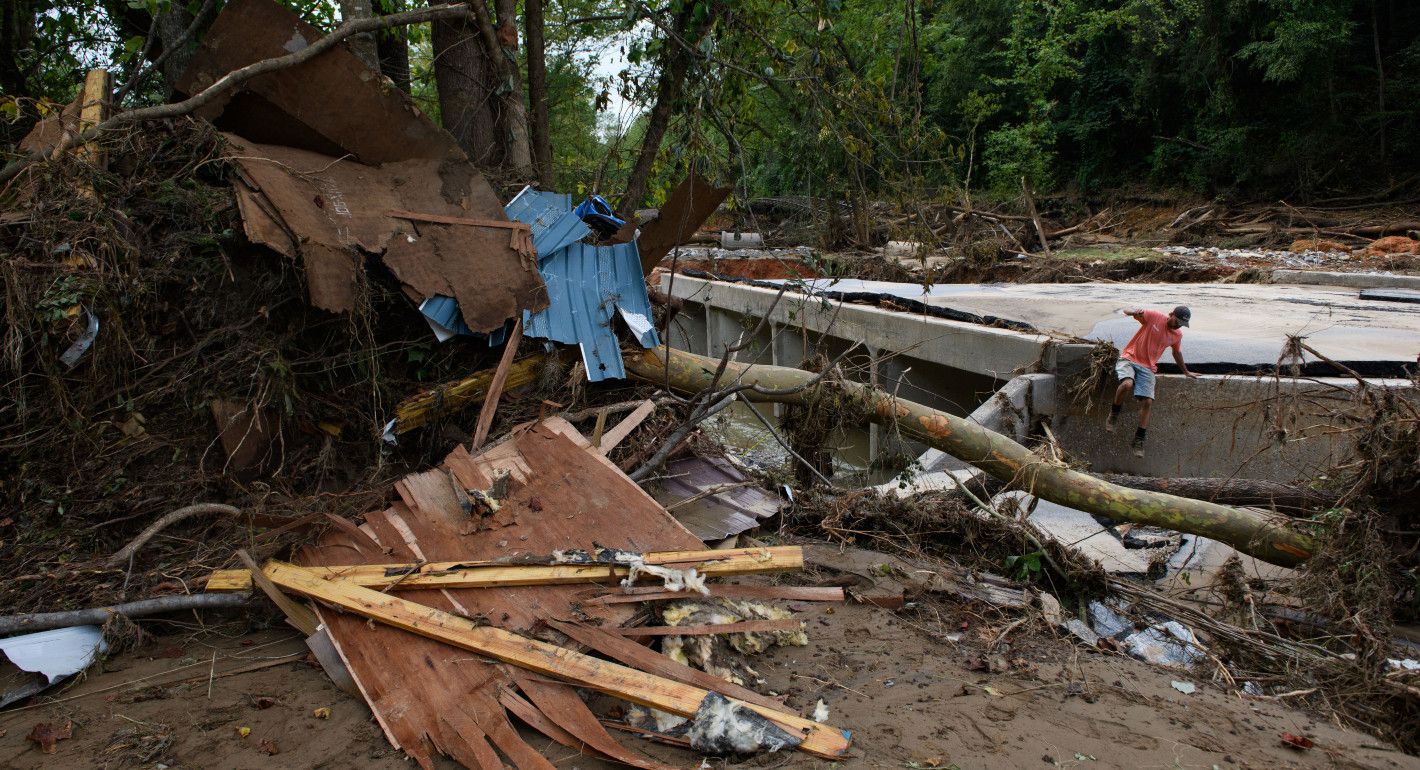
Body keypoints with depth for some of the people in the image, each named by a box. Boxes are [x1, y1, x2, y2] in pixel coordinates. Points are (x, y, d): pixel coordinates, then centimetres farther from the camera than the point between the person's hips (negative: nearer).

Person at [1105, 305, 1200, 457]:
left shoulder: (1177, 335, 7)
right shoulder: (1154, 317, -9)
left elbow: (1177, 353, 27)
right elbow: (1127, 310, -17)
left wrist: (1186, 372, 37)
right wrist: (1134, 311, -42)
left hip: (1147, 368, 5)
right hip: (1129, 359, -5)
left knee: (1148, 402, -9)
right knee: (1127, 384, -35)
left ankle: (1139, 440, 2)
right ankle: (1113, 414, -9)